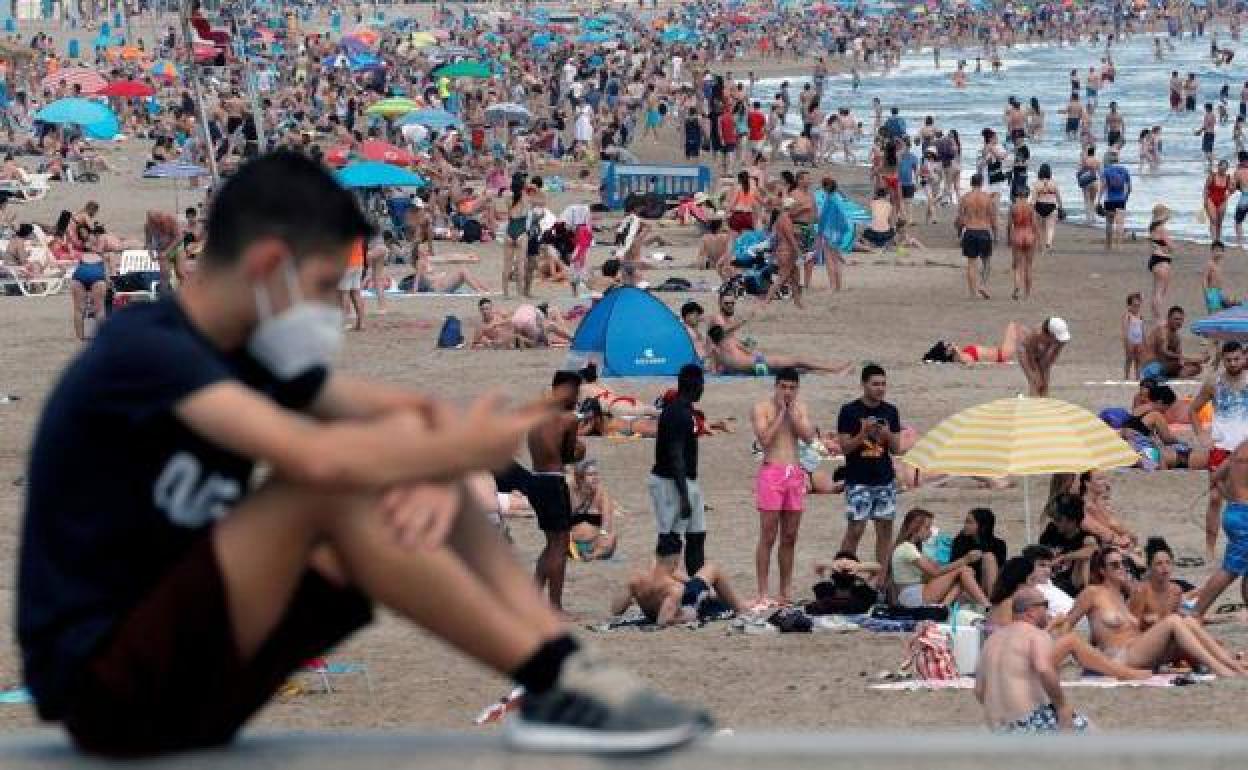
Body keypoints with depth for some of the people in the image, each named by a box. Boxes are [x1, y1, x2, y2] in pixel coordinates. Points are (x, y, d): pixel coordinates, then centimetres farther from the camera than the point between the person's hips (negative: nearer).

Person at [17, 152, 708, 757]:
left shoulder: (252, 354, 10)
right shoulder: (143, 351, -18)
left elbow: (409, 412, 7)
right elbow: (317, 458, -32)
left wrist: (438, 474, -16)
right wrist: (459, 451, -17)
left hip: (186, 654, 9)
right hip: (108, 685, -9)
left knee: (411, 495, 0)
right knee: (331, 489, -26)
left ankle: (568, 666, -12)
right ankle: (552, 684, -20)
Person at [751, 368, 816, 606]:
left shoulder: (800, 408, 12)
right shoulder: (761, 408, -2)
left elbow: (809, 436, -2)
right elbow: (764, 439, -14)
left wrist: (792, 411, -6)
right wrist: (780, 412, -11)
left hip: (795, 474, 5)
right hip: (771, 471, -5)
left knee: (789, 538, 8)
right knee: (768, 537, -7)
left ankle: (785, 591, 13)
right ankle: (763, 593, -7)